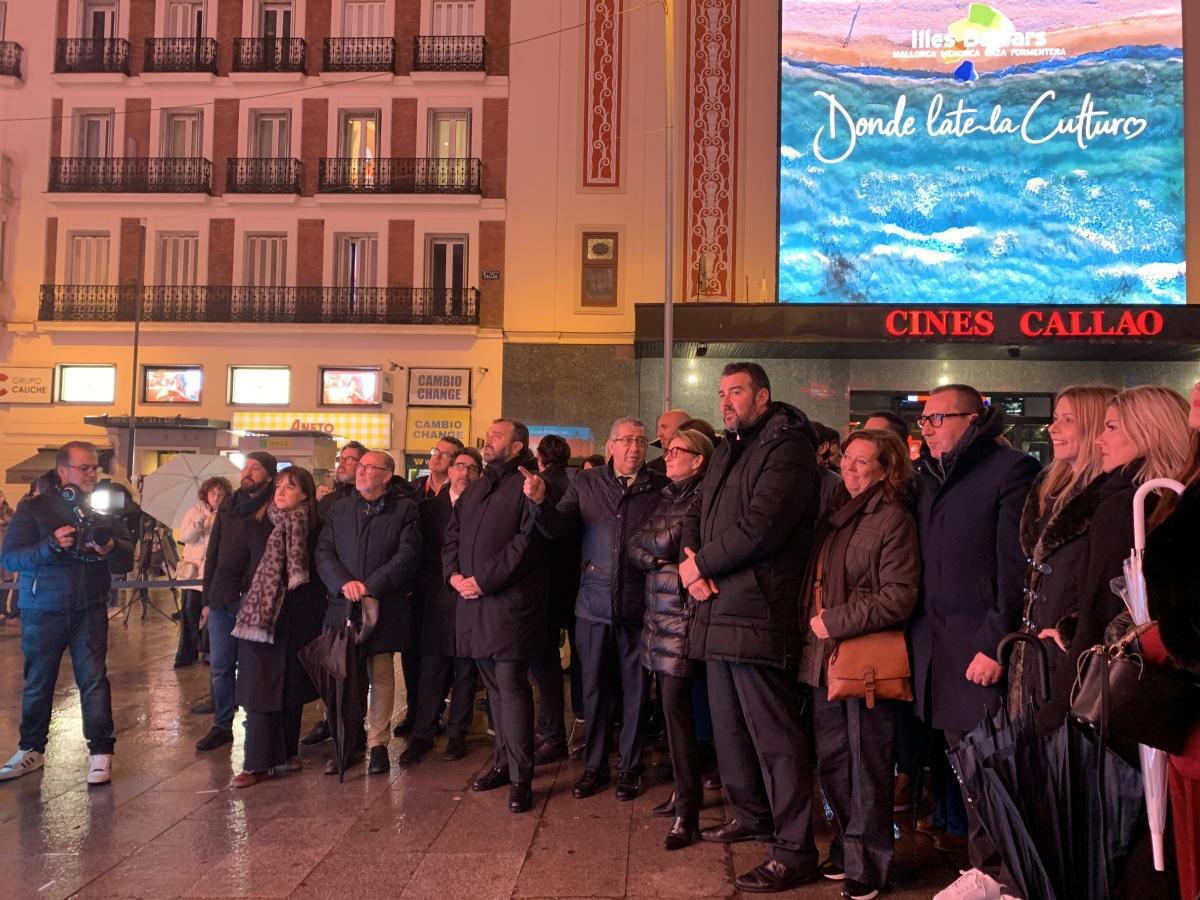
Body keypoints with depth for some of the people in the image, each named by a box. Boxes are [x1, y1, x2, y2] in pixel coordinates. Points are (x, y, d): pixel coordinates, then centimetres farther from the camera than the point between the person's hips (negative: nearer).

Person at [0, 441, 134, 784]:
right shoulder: (34, 509, -1)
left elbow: (127, 558, 2)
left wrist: (110, 546, -21)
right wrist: (52, 545, -26)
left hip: (90, 611, 1)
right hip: (42, 612, -1)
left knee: (94, 679, -3)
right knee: (37, 683, 10)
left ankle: (101, 752, 4)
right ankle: (31, 749, 27)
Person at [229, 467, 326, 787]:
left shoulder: (313, 531, -2)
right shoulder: (256, 524, 3)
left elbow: (318, 575, 1)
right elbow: (241, 564, 10)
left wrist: (317, 615, -5)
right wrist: (246, 603, 4)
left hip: (298, 618, 0)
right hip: (260, 616, 0)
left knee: (292, 686, 10)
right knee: (260, 687, -1)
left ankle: (286, 753, 23)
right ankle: (258, 762, 4)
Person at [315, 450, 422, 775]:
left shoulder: (404, 509, -1)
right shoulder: (339, 510, 12)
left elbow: (408, 555, -9)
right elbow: (323, 553, 5)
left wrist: (370, 586, -15)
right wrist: (343, 583, -12)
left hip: (385, 606, -3)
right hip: (343, 604, 3)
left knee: (381, 676, 4)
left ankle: (378, 744, 15)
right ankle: (350, 741, 21)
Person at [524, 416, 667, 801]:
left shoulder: (659, 488, 0)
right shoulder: (587, 483, 6)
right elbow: (556, 528, -1)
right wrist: (540, 501, -19)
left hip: (638, 605, -1)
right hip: (594, 602, 2)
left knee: (635, 689, 9)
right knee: (594, 687, 12)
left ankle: (629, 768, 24)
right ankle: (594, 766, 27)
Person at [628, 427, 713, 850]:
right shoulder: (665, 496, 15)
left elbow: (667, 543, -14)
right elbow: (635, 549, 6)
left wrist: (649, 542, 1)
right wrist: (660, 554, -9)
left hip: (684, 613, -7)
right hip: (658, 612, 7)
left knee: (676, 704, -9)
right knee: (670, 702, 10)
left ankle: (687, 812, -1)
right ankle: (683, 790, 27)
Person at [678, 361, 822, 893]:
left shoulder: (786, 446, -10)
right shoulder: (727, 450, 20)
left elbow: (759, 526, -21)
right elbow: (697, 515, 17)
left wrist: (701, 564, -10)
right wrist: (692, 561, -4)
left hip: (756, 611, -9)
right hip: (719, 610, 10)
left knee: (774, 733, -3)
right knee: (729, 724, 20)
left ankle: (794, 852, 7)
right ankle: (752, 815, 37)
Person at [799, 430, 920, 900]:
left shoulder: (894, 520, -9)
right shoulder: (836, 514, 13)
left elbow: (899, 597, -16)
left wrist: (834, 621, -16)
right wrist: (813, 624, 8)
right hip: (826, 656, 7)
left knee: (867, 766, 6)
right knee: (831, 762, 15)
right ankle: (846, 847, 33)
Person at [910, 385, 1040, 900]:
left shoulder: (1011, 470, -7)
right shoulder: (930, 477, 16)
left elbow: (1016, 567, -13)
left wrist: (996, 644, -17)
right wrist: (919, 635, 10)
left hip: (982, 648, -7)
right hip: (939, 647, 7)